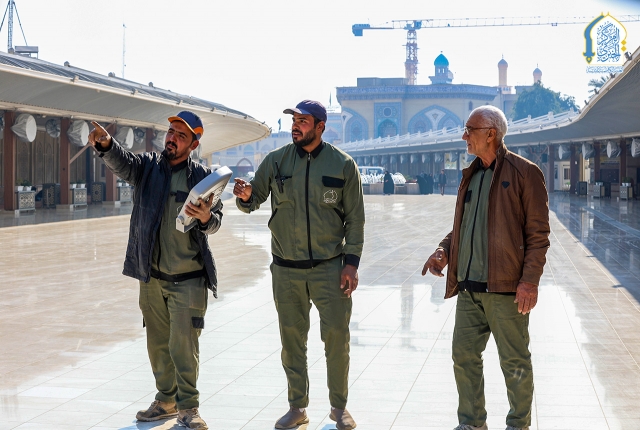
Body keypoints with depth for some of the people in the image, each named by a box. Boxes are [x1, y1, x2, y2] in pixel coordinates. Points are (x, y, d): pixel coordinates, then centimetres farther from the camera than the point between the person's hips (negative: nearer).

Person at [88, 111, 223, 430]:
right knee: (158, 343, 13)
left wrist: (206, 217, -27)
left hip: (188, 278, -3)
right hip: (152, 275, 3)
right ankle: (166, 400, 29)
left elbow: (215, 222, -2)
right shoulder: (147, 165, 3)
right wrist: (105, 144, -40)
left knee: (184, 343, -6)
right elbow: (122, 163, -18)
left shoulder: (202, 176, 0)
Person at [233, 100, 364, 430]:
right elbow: (254, 201, 7)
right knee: (291, 340, 8)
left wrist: (351, 263, -6)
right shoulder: (276, 161, 1)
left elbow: (355, 219, 1)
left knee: (337, 337, 1)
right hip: (286, 270, 2)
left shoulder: (343, 165, -3)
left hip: (329, 267, -2)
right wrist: (245, 196, -17)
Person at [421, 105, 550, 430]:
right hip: (469, 287, 7)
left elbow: (538, 233, -8)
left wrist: (530, 281, -16)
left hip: (505, 288, -7)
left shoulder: (523, 172, -6)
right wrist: (444, 251, 4)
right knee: (464, 355, 9)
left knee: (514, 362, 3)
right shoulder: (471, 175, 15)